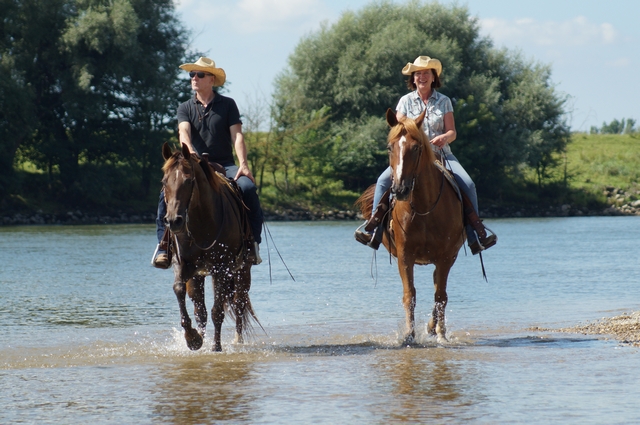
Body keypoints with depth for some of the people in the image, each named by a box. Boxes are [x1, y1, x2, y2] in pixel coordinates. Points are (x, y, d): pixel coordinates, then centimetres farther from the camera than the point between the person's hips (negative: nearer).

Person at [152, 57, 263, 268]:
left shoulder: (228, 105, 6)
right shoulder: (185, 108, 9)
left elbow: (237, 135, -4)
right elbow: (184, 133, -9)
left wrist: (243, 164, -20)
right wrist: (191, 155, -31)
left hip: (224, 166, -1)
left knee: (248, 187, -31)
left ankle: (253, 243, -23)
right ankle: (163, 244, -21)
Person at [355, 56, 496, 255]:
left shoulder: (444, 101, 6)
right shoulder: (405, 101, 6)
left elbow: (452, 132, 2)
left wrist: (444, 137, -21)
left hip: (441, 154, 0)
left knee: (467, 184, -22)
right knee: (384, 181, -24)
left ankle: (475, 234, -16)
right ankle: (372, 225, -15)